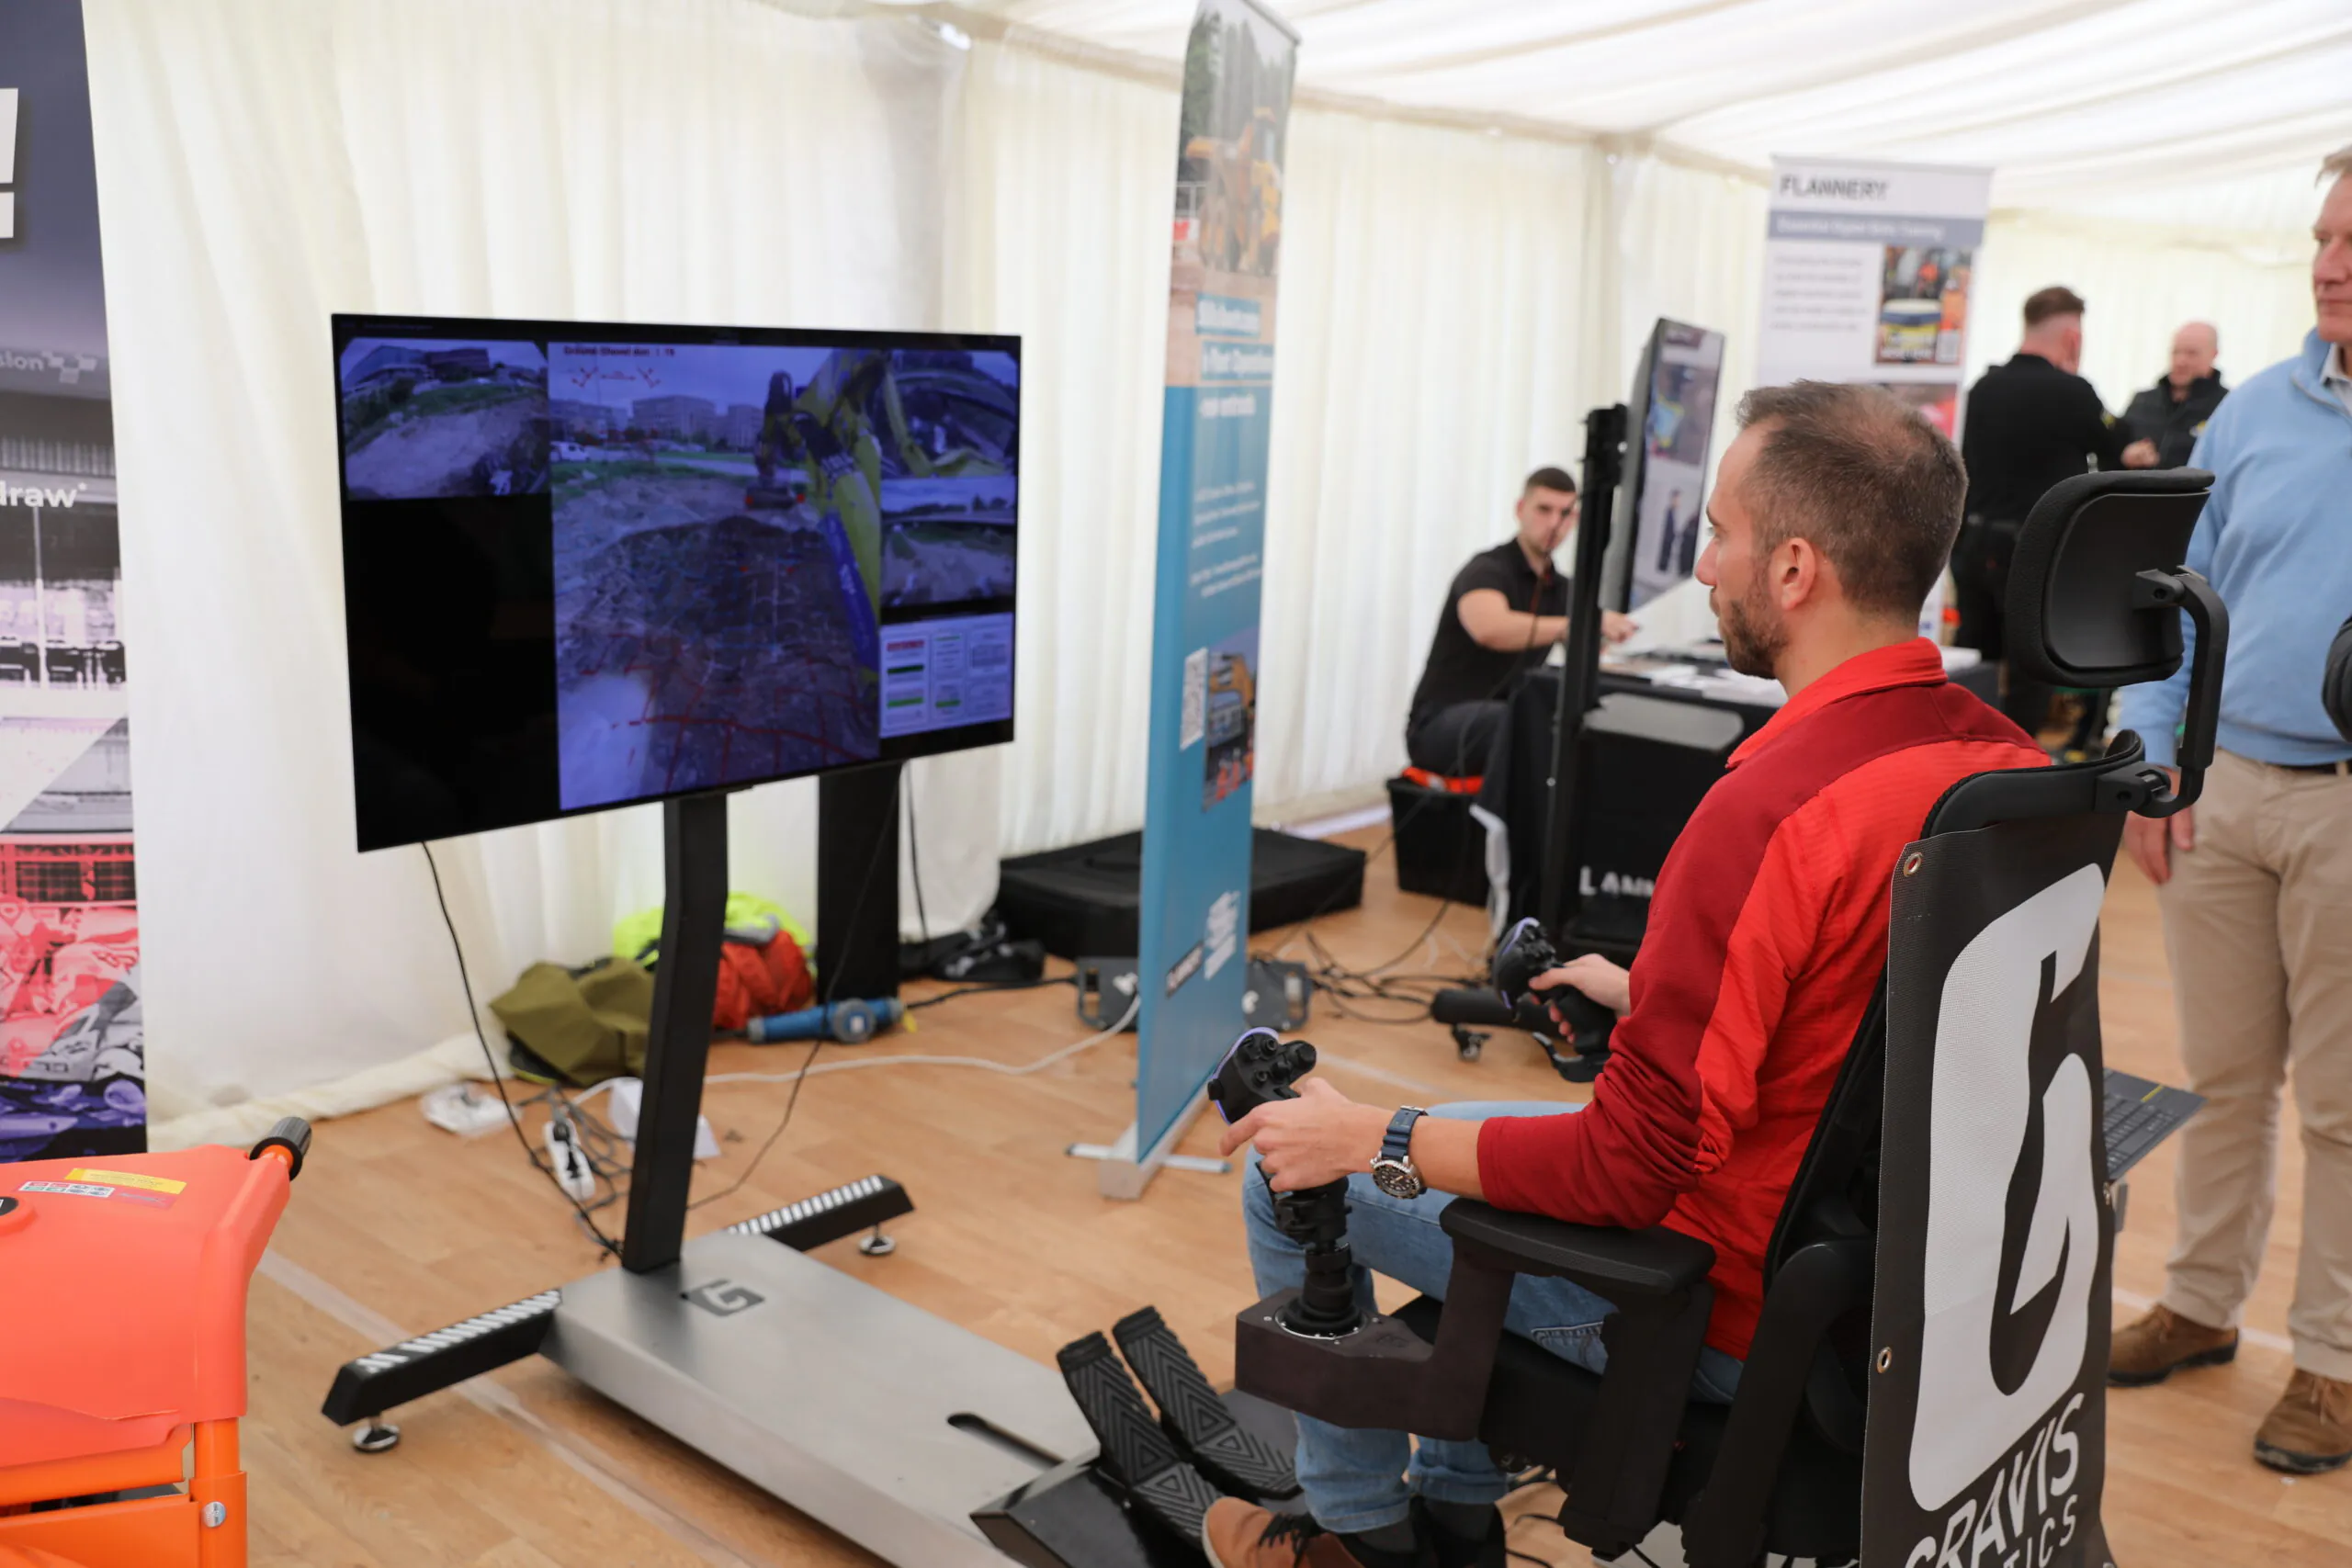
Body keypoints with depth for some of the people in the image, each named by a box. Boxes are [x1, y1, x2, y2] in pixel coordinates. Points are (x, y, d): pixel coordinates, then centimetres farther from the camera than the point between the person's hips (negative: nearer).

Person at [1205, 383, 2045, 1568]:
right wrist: (1652, 997, 17)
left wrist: (1367, 1139, -16)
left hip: (1731, 1316, -8)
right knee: (1503, 1122, 30)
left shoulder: (1769, 812, -31)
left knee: (1290, 1177, 5)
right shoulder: (2008, 761, -5)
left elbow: (1630, 1169, -27)